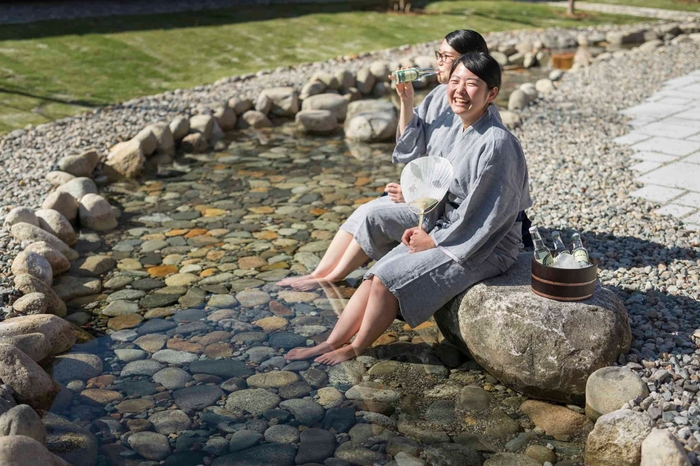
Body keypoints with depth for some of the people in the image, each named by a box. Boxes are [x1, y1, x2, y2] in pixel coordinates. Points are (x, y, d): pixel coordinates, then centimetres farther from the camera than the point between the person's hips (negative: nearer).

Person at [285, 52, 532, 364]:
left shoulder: (497, 142, -23)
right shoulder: (458, 130, 5)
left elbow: (481, 212, -22)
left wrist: (434, 240, -13)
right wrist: (425, 227, 1)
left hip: (484, 248, -8)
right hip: (449, 232, 8)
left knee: (388, 278, -16)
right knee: (375, 275, -4)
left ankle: (355, 348, 6)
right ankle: (331, 343, 2)